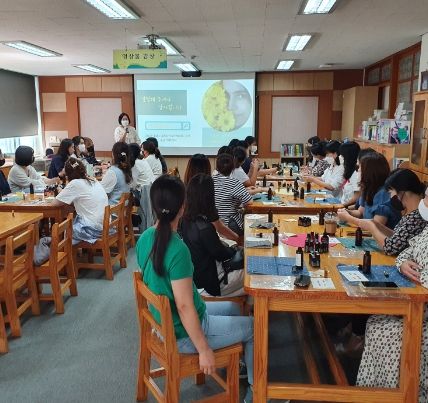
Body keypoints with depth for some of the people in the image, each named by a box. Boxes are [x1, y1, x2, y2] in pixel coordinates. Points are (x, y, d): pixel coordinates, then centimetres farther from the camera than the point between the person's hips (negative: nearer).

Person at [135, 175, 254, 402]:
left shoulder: (144, 239, -6)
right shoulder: (178, 250, -32)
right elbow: (184, 307, -29)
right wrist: (205, 350, -17)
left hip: (164, 320, 8)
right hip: (182, 333, -8)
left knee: (231, 309, 26)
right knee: (254, 326, 10)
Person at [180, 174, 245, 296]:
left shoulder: (186, 220, -7)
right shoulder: (204, 228, -32)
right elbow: (221, 254, -14)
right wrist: (234, 250, 3)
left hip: (195, 273, 9)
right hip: (208, 283, -8)